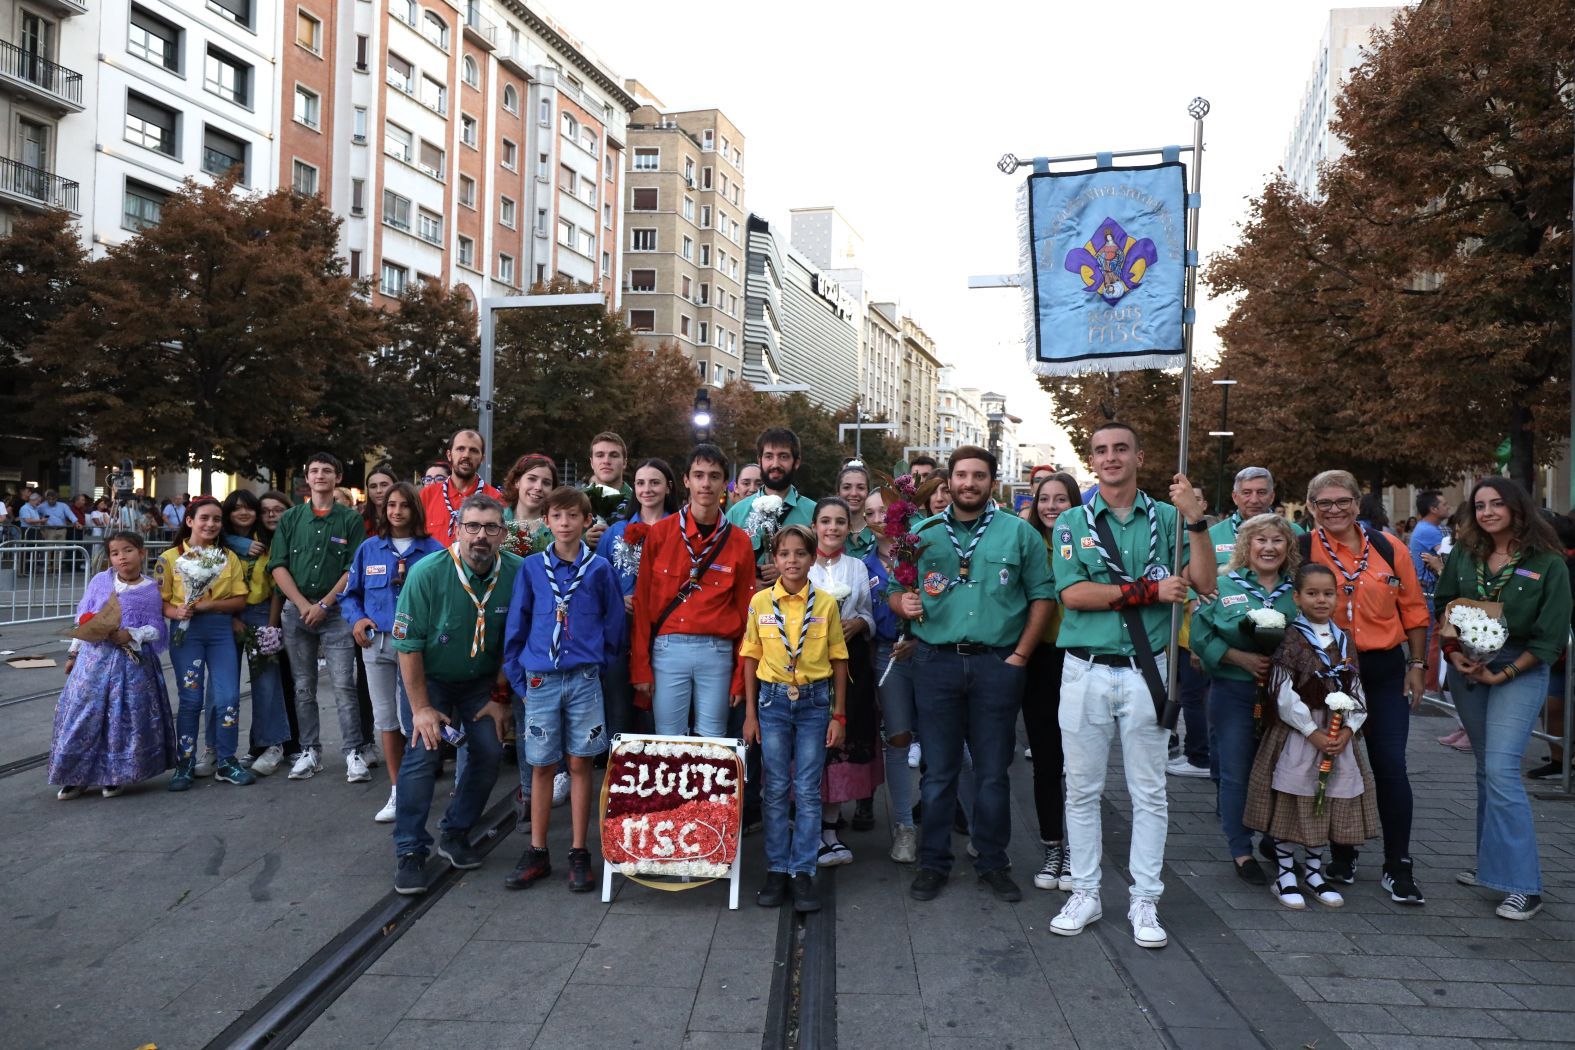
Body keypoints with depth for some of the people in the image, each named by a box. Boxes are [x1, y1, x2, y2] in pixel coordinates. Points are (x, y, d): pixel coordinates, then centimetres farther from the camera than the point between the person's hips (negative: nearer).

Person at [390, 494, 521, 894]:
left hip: (482, 680, 3)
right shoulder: (427, 573, -24)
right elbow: (408, 644, -19)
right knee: (422, 753, -14)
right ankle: (410, 852, -2)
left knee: (489, 752, -5)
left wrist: (500, 697, -5)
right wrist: (421, 707, -18)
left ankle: (455, 834, 16)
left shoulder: (516, 573, -18)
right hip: (429, 677, -3)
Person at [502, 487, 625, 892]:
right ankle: (537, 854, 18)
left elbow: (614, 623, 6)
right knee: (542, 766, 7)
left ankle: (579, 854, 13)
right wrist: (517, 676, 4)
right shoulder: (531, 568, 3)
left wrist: (600, 664, 2)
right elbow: (516, 625, 7)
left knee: (581, 764, 4)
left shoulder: (599, 568, 1)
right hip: (540, 679, 1)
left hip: (583, 679, -1)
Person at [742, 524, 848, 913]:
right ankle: (777, 870, 16)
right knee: (775, 789, 6)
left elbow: (838, 660, 3)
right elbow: (751, 659, 5)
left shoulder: (826, 603, -1)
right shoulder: (760, 602, 0)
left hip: (814, 701, 0)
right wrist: (750, 714, 2)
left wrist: (839, 715, 0)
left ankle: (803, 871, 11)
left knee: (808, 791, 2)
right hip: (773, 700, 1)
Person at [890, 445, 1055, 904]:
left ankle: (993, 862, 23)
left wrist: (1021, 654, -4)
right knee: (938, 770, 8)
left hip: (998, 664, -1)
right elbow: (896, 593, 10)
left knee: (993, 771, 8)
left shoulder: (1018, 532, 5)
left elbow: (1041, 595, 3)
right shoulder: (923, 532, 9)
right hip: (937, 662, 1)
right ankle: (933, 862, 19)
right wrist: (903, 604, -13)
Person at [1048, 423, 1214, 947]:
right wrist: (1149, 591, -13)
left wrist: (1197, 520, -15)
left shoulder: (1166, 517, 5)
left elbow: (1205, 584, -5)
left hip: (1147, 673, 0)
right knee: (1082, 789, 8)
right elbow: (1073, 594, -10)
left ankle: (1145, 900, 19)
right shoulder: (1072, 522, 3)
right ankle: (1085, 893, 21)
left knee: (1149, 792, 7)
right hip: (1086, 672, 0)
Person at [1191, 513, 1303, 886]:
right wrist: (1242, 658, -14)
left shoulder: (1298, 591, 7)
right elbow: (1201, 637, -4)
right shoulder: (1224, 586, -1)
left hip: (1284, 694, 3)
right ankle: (1241, 852, 16)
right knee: (1236, 774, 4)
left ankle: (1275, 840, 31)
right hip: (1234, 692, -2)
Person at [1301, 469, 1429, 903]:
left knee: (1391, 766, -1)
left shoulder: (1388, 548, 1)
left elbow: (1413, 610, 8)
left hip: (1384, 670, 1)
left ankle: (1398, 868, 13)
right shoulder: (1301, 551, -4)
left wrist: (1416, 666, 5)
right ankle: (1342, 859, 25)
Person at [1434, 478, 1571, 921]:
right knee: (1487, 769, 13)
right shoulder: (1463, 555, 4)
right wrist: (1453, 652, -6)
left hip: (1520, 669, -4)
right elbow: (1442, 607, 10)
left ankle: (1523, 885, -7)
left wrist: (1504, 674, -12)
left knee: (1501, 770, -14)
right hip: (1467, 667, 5)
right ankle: (1492, 864, 25)